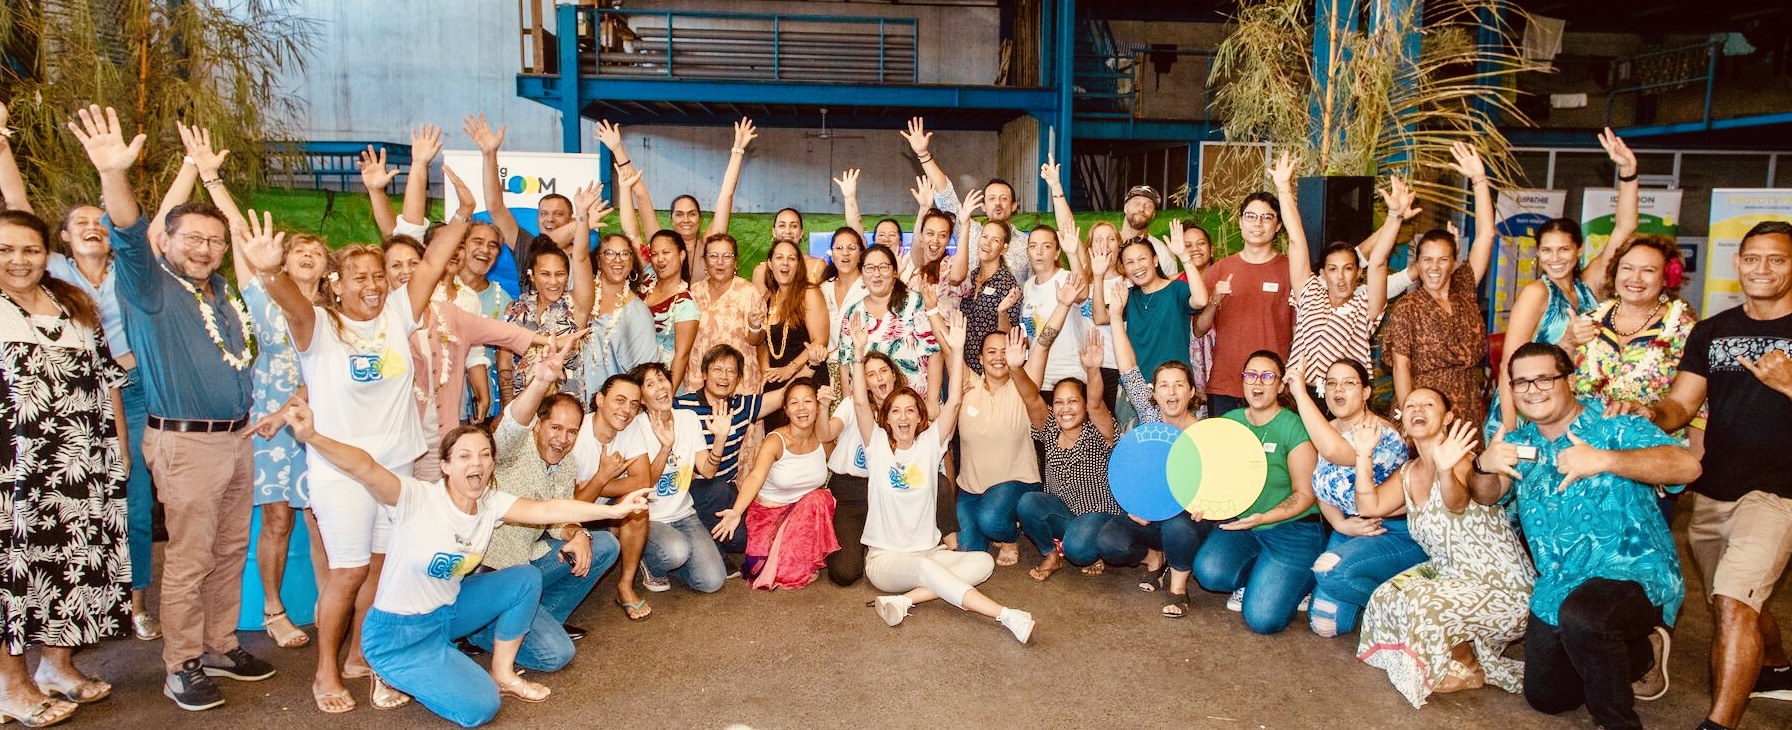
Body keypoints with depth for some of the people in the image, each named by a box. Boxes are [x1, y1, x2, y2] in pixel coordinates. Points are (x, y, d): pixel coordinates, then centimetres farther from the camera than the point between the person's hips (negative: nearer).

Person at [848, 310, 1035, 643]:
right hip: (884, 558, -3)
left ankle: (907, 599, -30)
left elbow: (953, 403, -10)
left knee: (983, 562, -21)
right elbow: (860, 403, -16)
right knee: (927, 569, -35)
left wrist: (957, 350, -21)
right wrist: (859, 351, -26)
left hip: (928, 551, 4)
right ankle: (1006, 616, -42)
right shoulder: (877, 445, 1)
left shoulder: (930, 443, 4)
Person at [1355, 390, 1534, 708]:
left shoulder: (1457, 456, -17)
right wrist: (1363, 455, -14)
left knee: (1421, 603, -27)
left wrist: (1446, 471, -61)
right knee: (1386, 598, -7)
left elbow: (1457, 503, -39)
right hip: (1449, 574, 8)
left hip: (1501, 586, -8)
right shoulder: (1408, 473, 7)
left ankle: (1471, 669, 1)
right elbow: (1370, 505, -5)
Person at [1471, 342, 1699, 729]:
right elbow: (1486, 496, -3)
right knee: (1545, 696, 12)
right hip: (1557, 588, 7)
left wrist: (1604, 460, -38)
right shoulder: (1519, 443, 8)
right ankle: (1641, 654, 34)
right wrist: (1485, 466, -26)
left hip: (1636, 574, -7)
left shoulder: (1612, 426, -10)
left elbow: (1687, 466, -25)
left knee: (1579, 615, -39)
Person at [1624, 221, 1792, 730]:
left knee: (1733, 603, -20)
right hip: (1711, 491, 5)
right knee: (1738, 602, 21)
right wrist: (1650, 415, -18)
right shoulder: (1710, 332, 9)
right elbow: (1681, 406, 3)